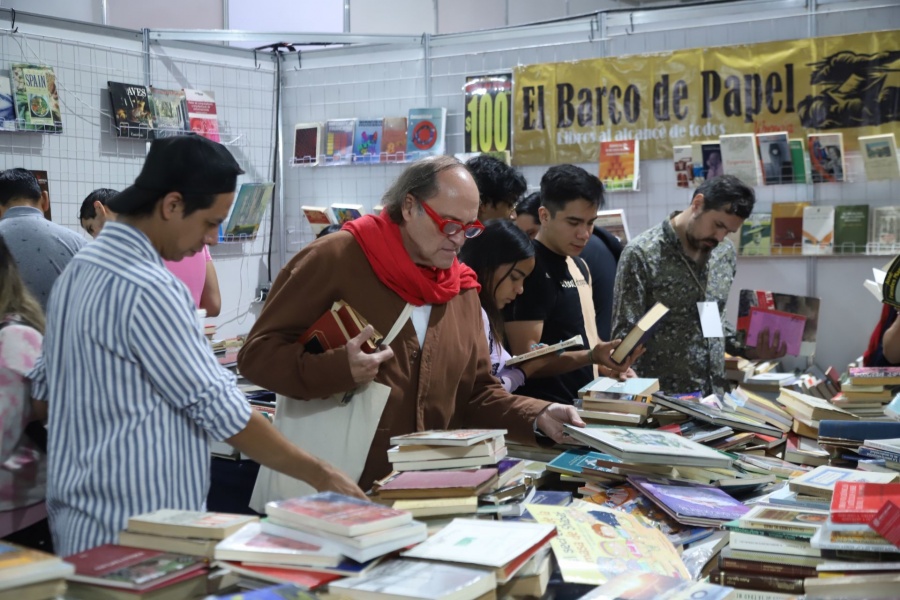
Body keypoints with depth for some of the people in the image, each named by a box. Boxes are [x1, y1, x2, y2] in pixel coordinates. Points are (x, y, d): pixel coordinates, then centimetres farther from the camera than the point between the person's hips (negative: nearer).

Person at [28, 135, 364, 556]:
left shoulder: (78, 271, 8)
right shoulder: (147, 289, -21)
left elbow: (44, 384, 16)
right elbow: (220, 409, -21)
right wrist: (321, 476, -15)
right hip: (135, 531, -10)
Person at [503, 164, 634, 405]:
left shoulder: (579, 265, 14)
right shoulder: (531, 269, -12)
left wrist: (614, 365, 9)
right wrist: (591, 357, -28)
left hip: (584, 403, 8)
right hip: (551, 412, -8)